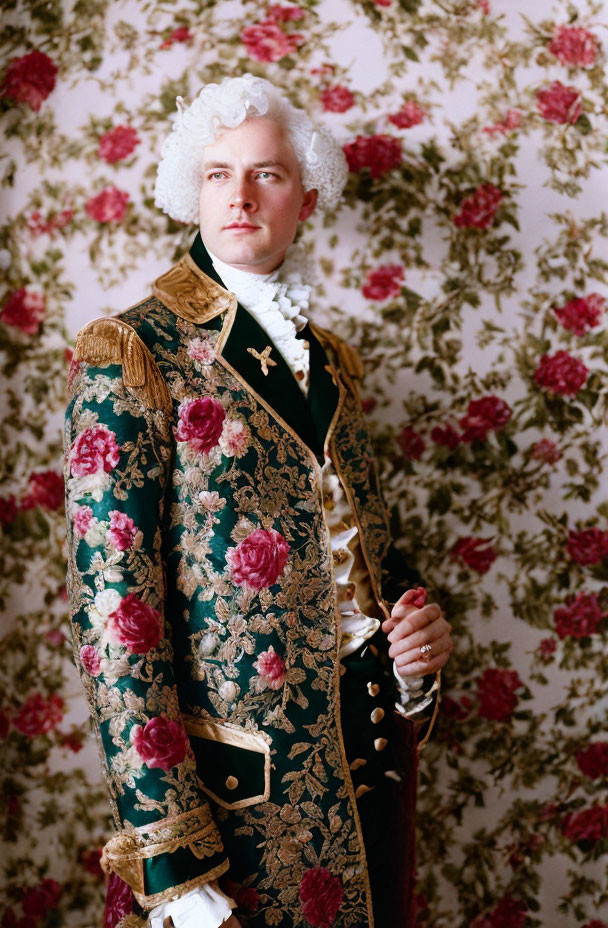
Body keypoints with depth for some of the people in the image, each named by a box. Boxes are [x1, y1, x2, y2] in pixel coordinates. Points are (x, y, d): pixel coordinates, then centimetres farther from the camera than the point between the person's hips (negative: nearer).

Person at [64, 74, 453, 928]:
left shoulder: (328, 358, 10)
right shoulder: (131, 353, -9)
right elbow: (113, 613, -15)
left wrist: (417, 636, -2)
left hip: (375, 757, 6)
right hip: (245, 791, -6)